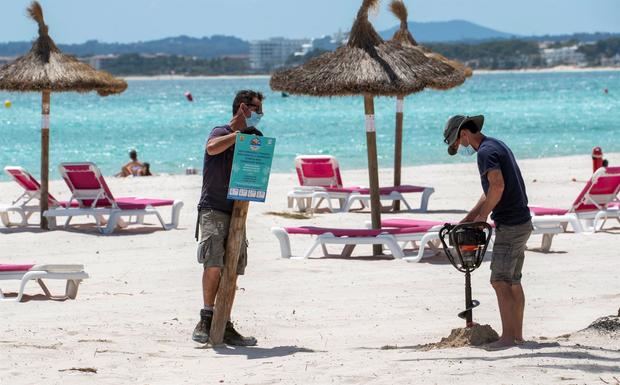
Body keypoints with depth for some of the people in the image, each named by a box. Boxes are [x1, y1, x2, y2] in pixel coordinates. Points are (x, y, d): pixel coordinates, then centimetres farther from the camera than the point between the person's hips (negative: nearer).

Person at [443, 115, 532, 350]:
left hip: (510, 225, -10)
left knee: (500, 282, -9)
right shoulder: (498, 146, 19)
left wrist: (482, 215, -17)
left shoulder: (485, 152, -14)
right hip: (522, 222, 10)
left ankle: (508, 336, -11)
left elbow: (497, 186, -30)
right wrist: (467, 220, 18)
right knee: (513, 282, 13)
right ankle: (517, 334, 16)